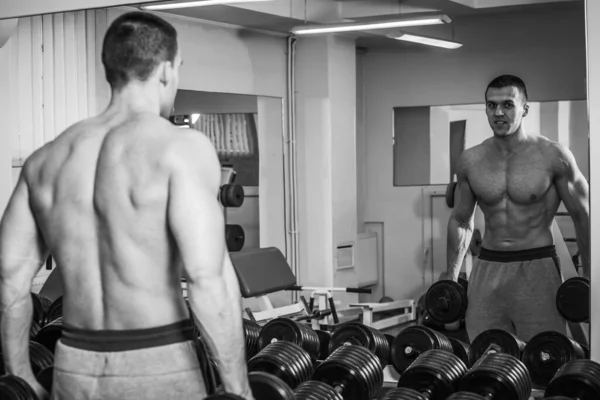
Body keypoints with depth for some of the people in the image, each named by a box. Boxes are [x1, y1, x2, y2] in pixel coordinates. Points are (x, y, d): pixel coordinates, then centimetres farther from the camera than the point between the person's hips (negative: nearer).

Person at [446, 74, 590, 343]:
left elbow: (582, 216, 1)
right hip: (487, 268, 3)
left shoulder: (553, 156, -5)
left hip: (537, 269, -3)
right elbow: (461, 221, 15)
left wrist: (588, 277, 0)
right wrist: (451, 278, 13)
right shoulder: (469, 161, 4)